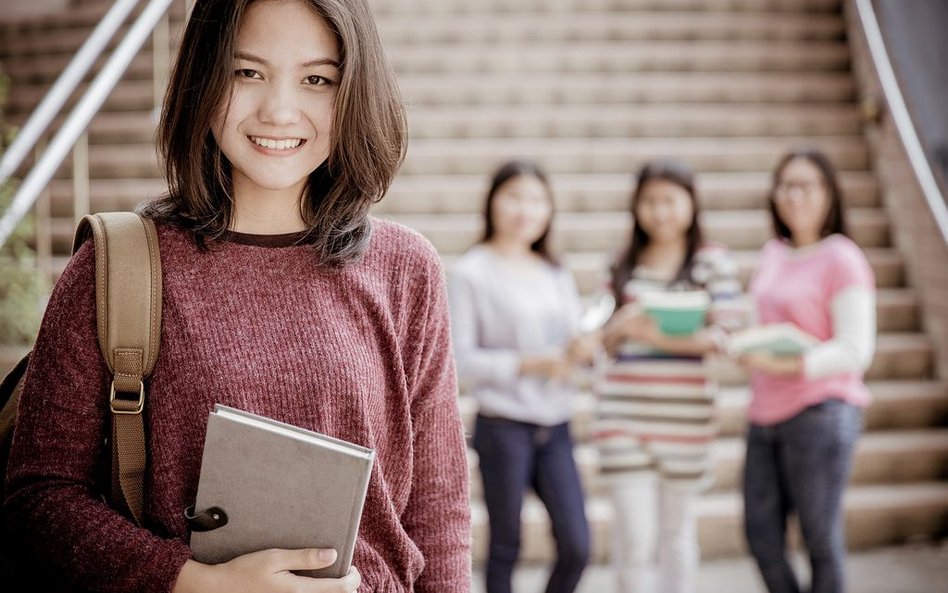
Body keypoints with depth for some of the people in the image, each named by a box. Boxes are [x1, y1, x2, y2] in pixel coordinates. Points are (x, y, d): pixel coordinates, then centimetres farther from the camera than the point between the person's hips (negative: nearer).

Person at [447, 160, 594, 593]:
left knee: (576, 546, 2)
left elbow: (569, 342, 15)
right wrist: (531, 364, -19)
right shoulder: (472, 273, -6)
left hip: (555, 427, 5)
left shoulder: (555, 275, 13)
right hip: (503, 427, -5)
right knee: (505, 548, 5)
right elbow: (460, 359, -11)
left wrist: (579, 351, -8)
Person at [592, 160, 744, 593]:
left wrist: (662, 337, -18)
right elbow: (606, 340, 14)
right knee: (635, 536, -4)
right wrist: (621, 326, -9)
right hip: (624, 412, 1)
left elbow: (725, 333, -5)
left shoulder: (712, 261, 2)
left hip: (685, 415, -1)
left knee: (676, 531, 11)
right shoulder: (623, 264, 11)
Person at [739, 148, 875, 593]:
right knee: (761, 536, 7)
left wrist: (785, 365, -23)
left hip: (820, 413, -7)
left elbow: (855, 351, -12)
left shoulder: (842, 260, -6)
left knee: (821, 539, -1)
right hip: (765, 416, 7)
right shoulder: (772, 256, 14)